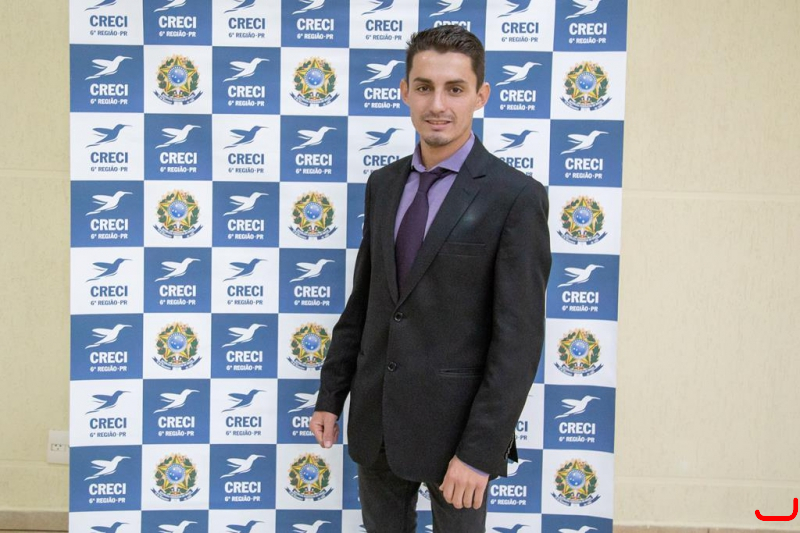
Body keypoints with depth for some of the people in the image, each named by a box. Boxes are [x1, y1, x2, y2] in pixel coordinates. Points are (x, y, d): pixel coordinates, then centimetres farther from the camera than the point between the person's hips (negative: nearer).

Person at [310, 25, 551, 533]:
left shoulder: (516, 197, -14)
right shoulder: (384, 184, 5)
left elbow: (519, 340, -15)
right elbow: (362, 300, 11)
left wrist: (481, 451, -17)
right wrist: (331, 395, 10)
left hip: (454, 422, -5)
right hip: (375, 415, 5)